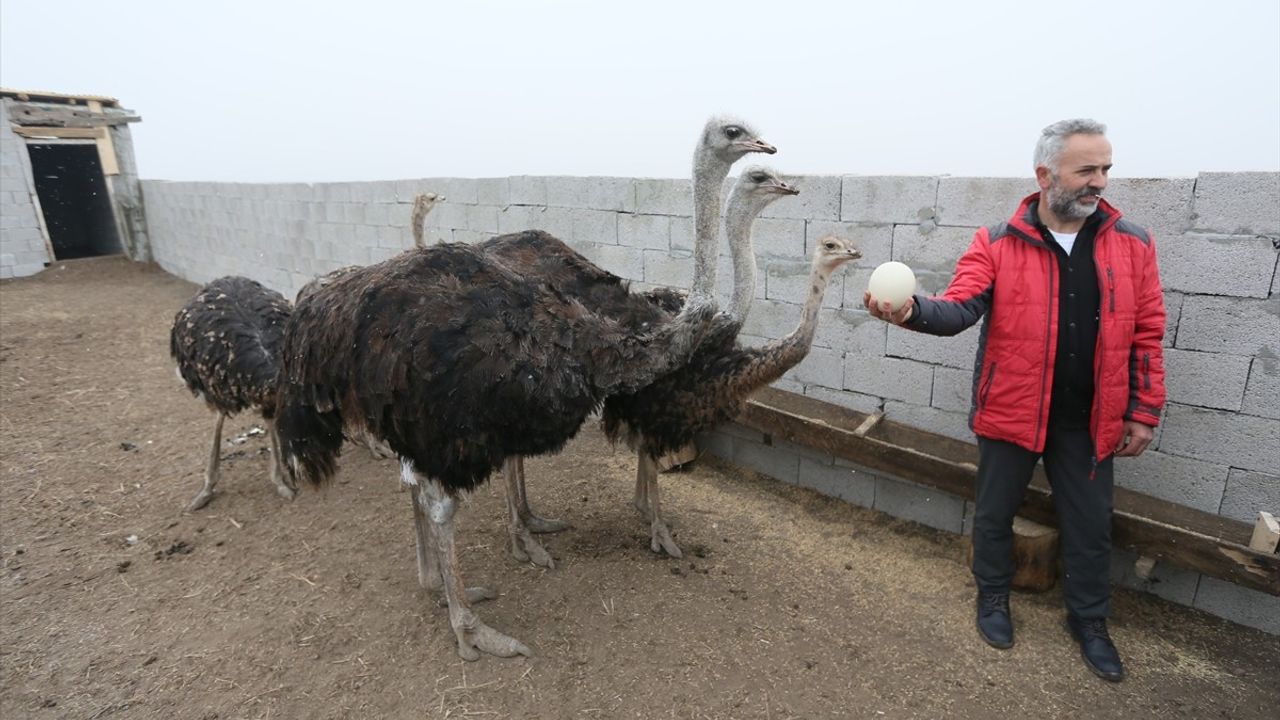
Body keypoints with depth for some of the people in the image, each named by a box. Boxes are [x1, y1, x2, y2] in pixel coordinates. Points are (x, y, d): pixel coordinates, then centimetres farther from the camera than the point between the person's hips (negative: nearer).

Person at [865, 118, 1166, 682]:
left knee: (1090, 527, 15)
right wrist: (913, 311, -43)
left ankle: (1089, 622, 39)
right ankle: (993, 596, 39)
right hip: (1011, 412, -2)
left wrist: (1143, 413, 2)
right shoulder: (996, 244, -8)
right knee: (994, 513, 14)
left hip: (1089, 420, 2)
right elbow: (960, 306, -20)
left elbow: (1147, 333, 2)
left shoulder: (1131, 244, -1)